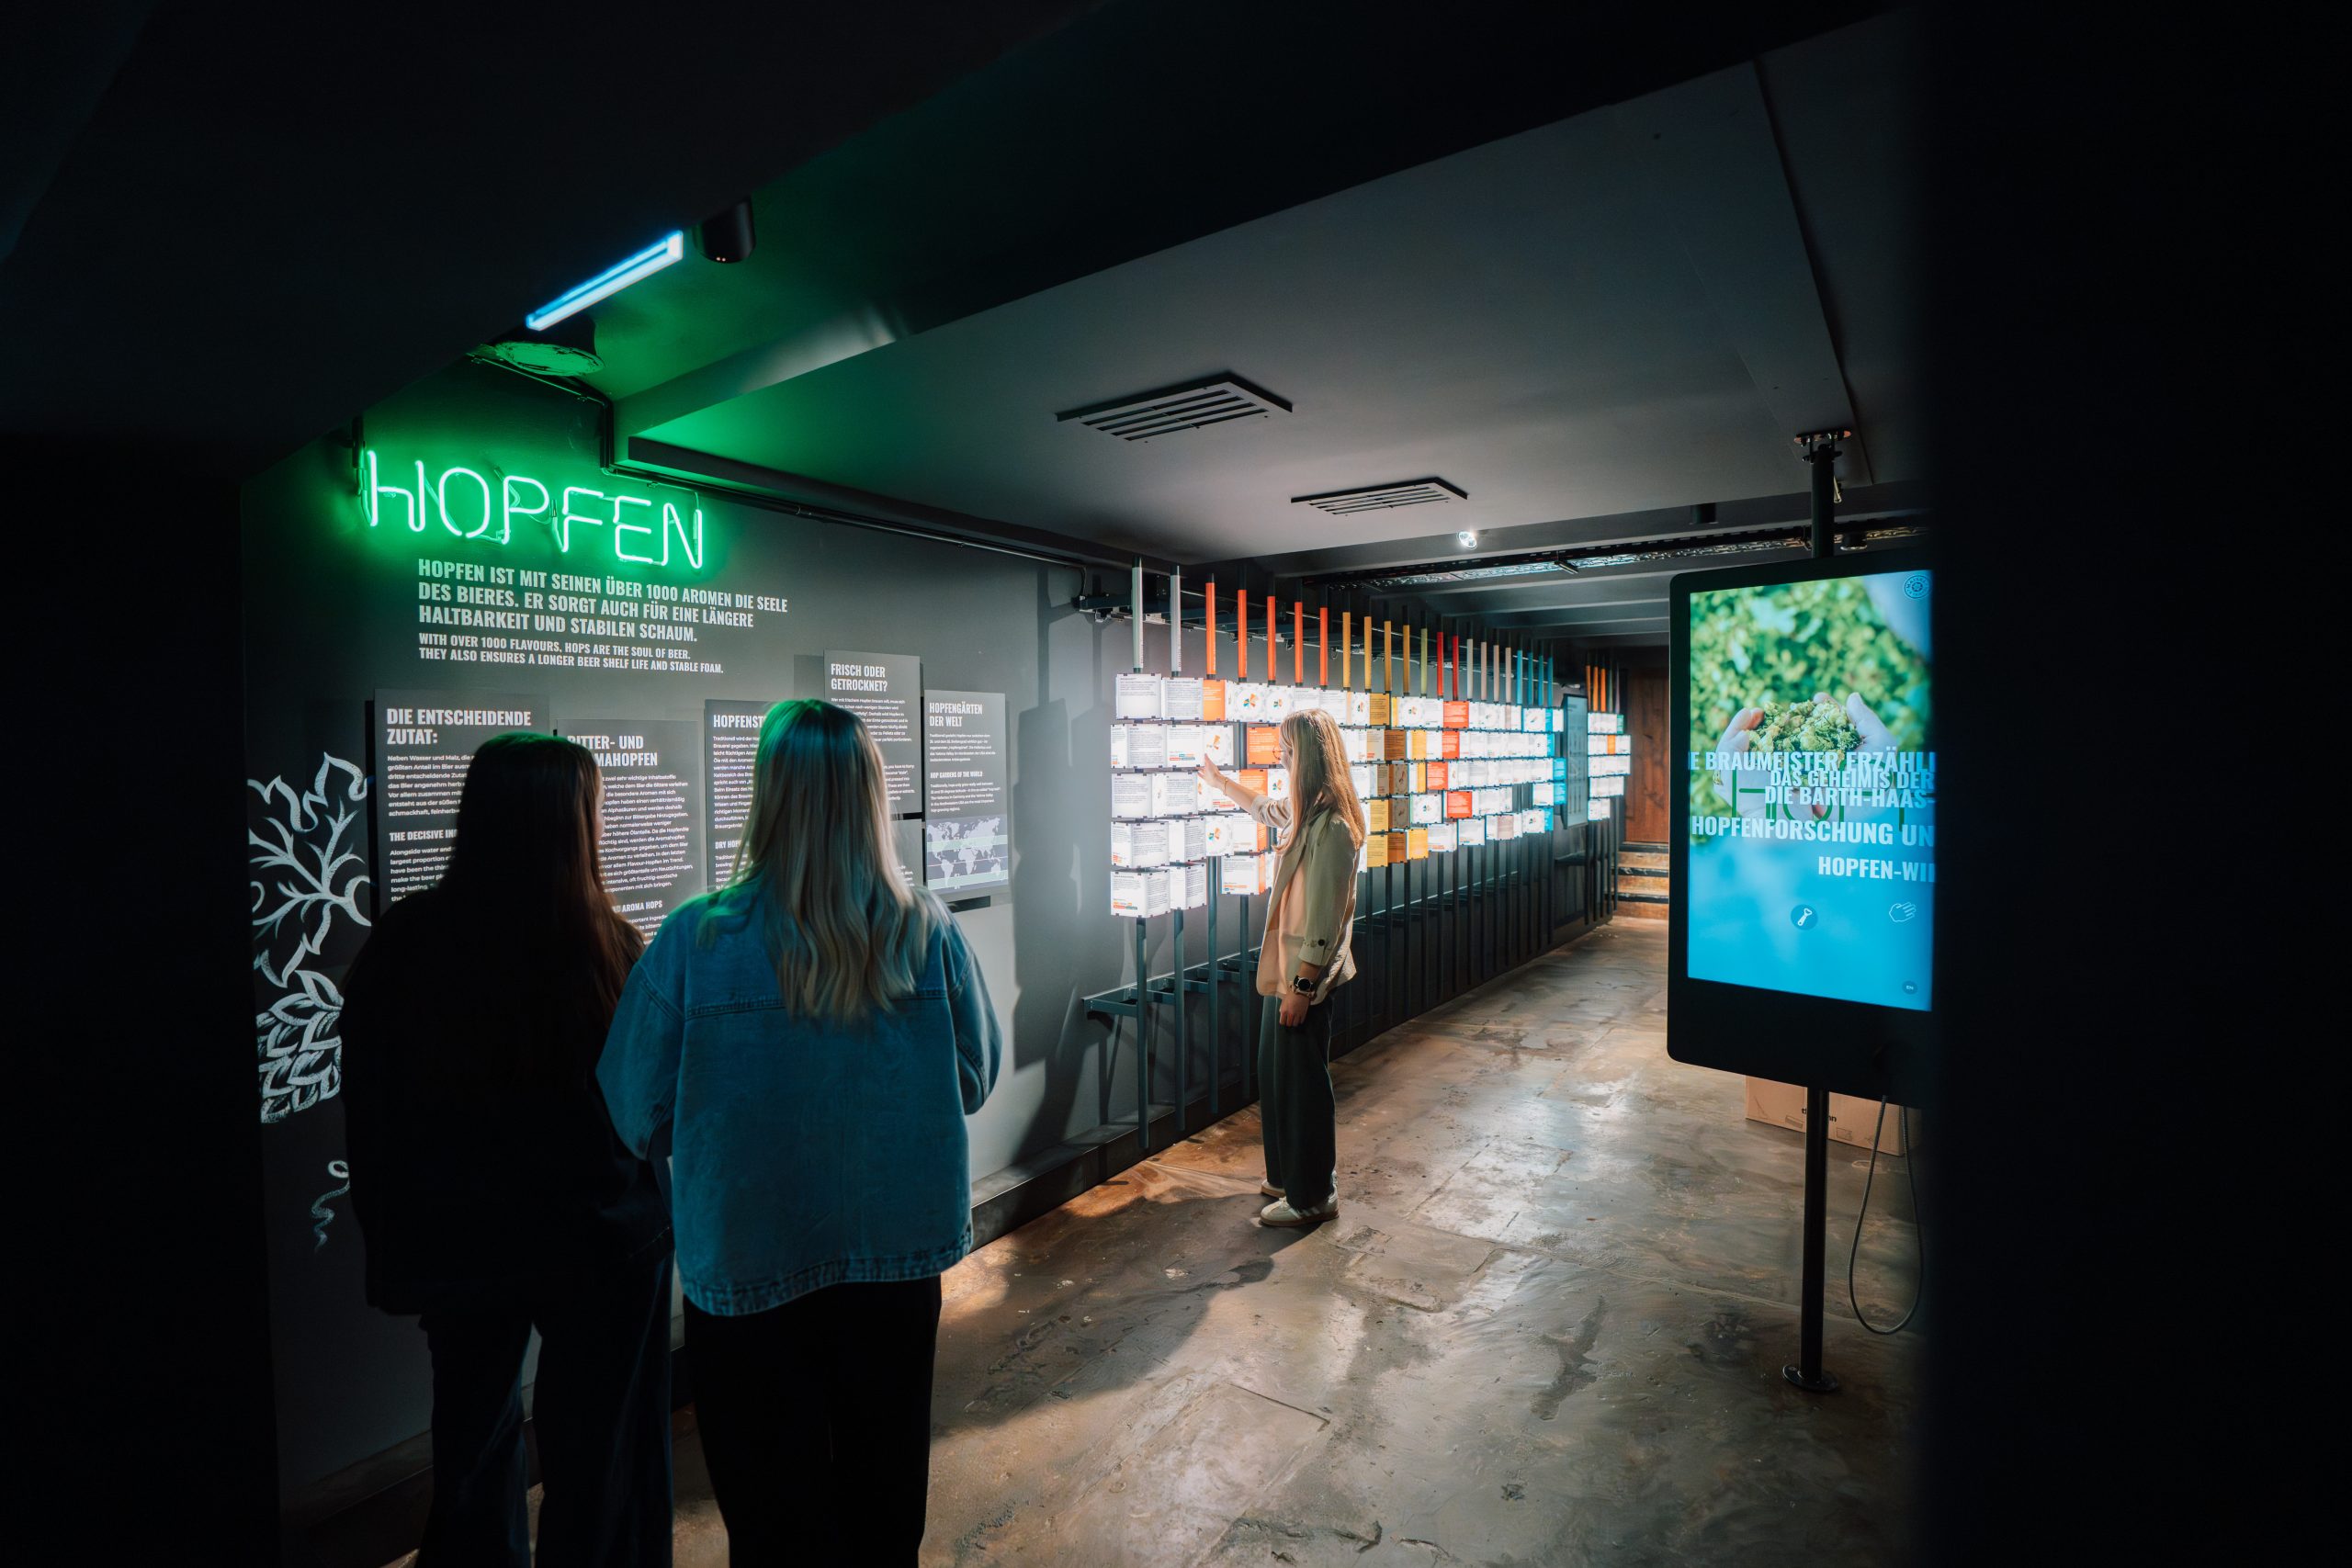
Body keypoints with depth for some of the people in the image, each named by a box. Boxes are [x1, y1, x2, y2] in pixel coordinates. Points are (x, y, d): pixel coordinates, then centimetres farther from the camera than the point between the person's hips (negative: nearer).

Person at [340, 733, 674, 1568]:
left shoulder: (402, 943, -11)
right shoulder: (605, 948, -23)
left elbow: (368, 1107, -1)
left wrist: (393, 1235, 11)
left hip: (456, 1241, 4)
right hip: (597, 1240, -3)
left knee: (474, 1438, 27)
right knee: (597, 1466, 17)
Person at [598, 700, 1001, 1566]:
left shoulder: (697, 941, -21)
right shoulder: (929, 933, -16)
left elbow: (632, 1115, -10)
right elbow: (974, 1079, -3)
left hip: (748, 1269, -2)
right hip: (897, 1254, 2)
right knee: (885, 1486, 26)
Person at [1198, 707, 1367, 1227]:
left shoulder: (1332, 824, -22)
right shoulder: (1307, 812, 8)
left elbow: (1326, 912, -23)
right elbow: (1268, 809, 31)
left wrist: (1303, 984, -21)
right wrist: (1218, 780, 42)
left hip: (1308, 973, -10)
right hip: (1292, 965, 10)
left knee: (1301, 1079, 3)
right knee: (1275, 1070, 18)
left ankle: (1313, 1196, 19)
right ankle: (1288, 1175, 34)